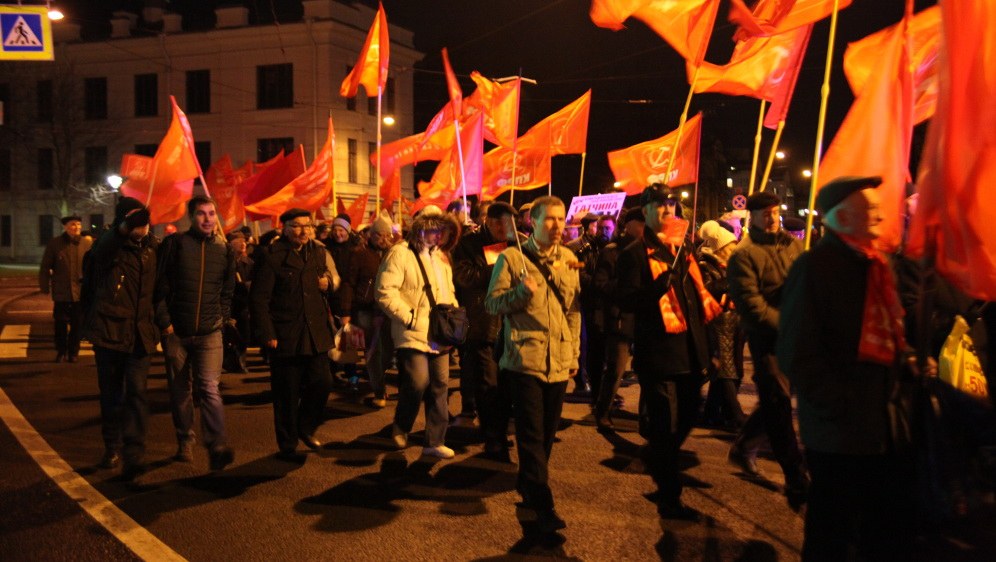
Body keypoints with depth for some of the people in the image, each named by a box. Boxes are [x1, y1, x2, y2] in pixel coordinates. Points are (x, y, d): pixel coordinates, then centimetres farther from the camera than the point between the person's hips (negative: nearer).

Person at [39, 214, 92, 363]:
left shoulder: (88, 243, -1)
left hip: (81, 292, 0)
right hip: (61, 292, 0)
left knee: (77, 325, 8)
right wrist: (45, 287, -1)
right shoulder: (55, 243, -1)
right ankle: (61, 351, 24)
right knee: (60, 324, 8)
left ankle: (73, 352, 21)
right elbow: (45, 267, 2)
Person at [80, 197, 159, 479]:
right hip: (110, 331, -1)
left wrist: (156, 322, 13)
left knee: (137, 394, -7)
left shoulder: (152, 246, 6)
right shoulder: (108, 246, -2)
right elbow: (102, 250, -22)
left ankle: (133, 455, -7)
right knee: (111, 394, 12)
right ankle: (112, 448, 29)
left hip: (140, 334, 2)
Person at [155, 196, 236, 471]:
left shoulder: (224, 250, 7)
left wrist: (222, 317, 6)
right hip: (176, 331, 0)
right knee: (180, 390, 10)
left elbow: (228, 290, 16)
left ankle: (217, 447, -16)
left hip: (209, 332, 0)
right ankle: (185, 443, 24)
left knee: (209, 388, -11)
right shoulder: (174, 244, -2)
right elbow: (160, 286, -3)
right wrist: (164, 322, -7)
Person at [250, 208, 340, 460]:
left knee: (322, 383, 4)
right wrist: (267, 335, -14)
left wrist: (328, 282, 1)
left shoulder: (319, 252, 10)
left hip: (315, 333, 5)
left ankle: (305, 429, 29)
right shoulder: (272, 256, -7)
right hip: (285, 336, -5)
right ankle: (287, 446, 20)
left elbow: (333, 279, 26)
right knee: (287, 395, 4)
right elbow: (258, 298, -9)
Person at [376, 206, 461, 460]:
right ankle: (400, 429, 14)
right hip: (413, 335, -7)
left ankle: (435, 442, 19)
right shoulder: (400, 253, -7)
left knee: (440, 387, 7)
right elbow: (385, 293, -16)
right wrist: (410, 319, -16)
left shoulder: (440, 256, 17)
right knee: (417, 384, -15)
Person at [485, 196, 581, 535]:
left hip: (559, 361, 5)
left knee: (547, 433, 15)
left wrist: (575, 353, 15)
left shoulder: (569, 260, 11)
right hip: (525, 358, -5)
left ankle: (529, 485, 34)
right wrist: (522, 292, -21)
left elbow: (574, 310, 17)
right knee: (532, 434, -5)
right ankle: (540, 507, 1)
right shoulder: (511, 258, -3)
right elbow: (492, 304, -4)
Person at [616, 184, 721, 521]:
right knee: (664, 430, 0)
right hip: (658, 354, -7)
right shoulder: (635, 254, -7)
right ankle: (669, 499, 13)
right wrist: (663, 281, -29)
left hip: (689, 353, 8)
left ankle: (661, 471, 42)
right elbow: (627, 302, -17)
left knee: (685, 420, 19)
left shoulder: (684, 249, 16)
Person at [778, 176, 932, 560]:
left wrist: (907, 360, 3)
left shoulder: (875, 264, 12)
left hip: (888, 424, 8)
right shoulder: (815, 267, -13)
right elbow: (798, 354, -18)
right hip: (840, 430, -8)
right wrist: (840, 409, -18)